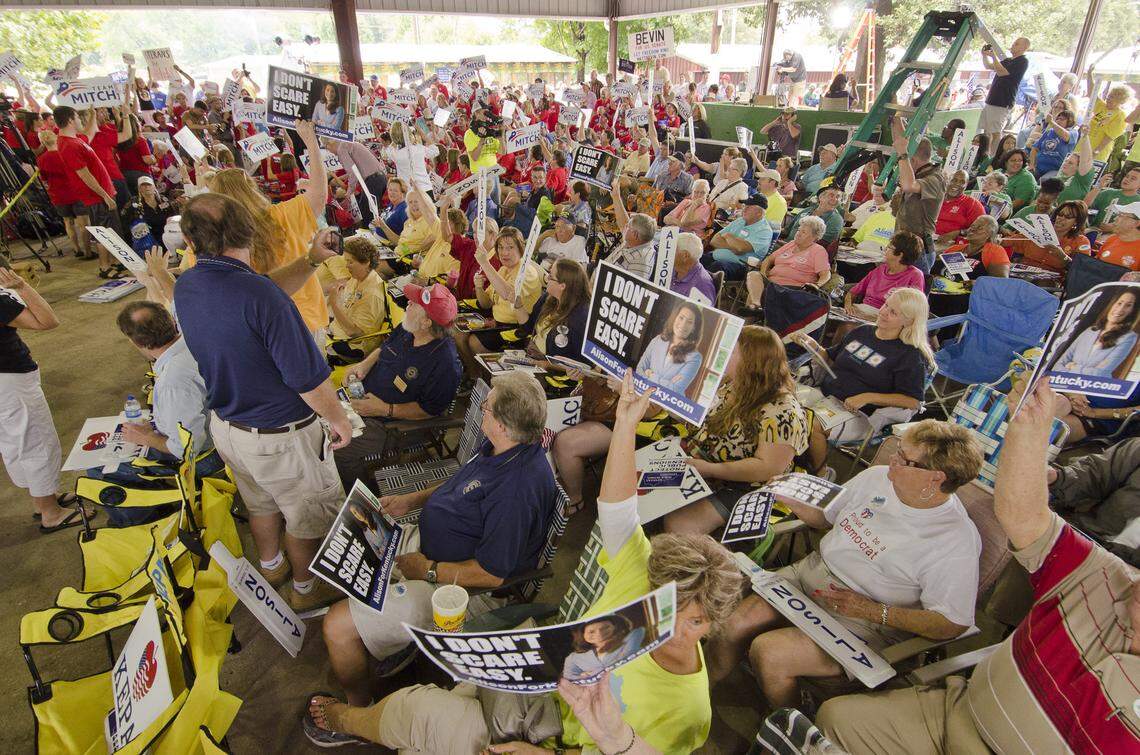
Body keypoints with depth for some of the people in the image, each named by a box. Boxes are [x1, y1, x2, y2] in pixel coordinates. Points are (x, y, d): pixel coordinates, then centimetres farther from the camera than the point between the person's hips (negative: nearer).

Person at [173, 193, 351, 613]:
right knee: (309, 513, 18)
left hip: (225, 427, 8)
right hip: (281, 436, -7)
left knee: (259, 503, 31)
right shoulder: (259, 295, -32)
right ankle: (307, 589, 40)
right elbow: (307, 378, -28)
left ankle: (270, 566, 55)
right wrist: (338, 420, -13)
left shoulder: (186, 287, -6)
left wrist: (310, 261, 5)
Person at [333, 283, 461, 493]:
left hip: (391, 424, -9)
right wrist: (365, 364, -1)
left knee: (337, 452, -20)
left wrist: (385, 409, -24)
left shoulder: (444, 362, -28)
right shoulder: (405, 330, -2)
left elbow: (429, 411, -22)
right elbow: (384, 348, 19)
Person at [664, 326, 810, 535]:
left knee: (678, 524, -28)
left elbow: (768, 468, -24)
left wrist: (710, 469, -26)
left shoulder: (783, 412, -21)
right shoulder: (730, 385, 4)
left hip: (738, 488, -8)